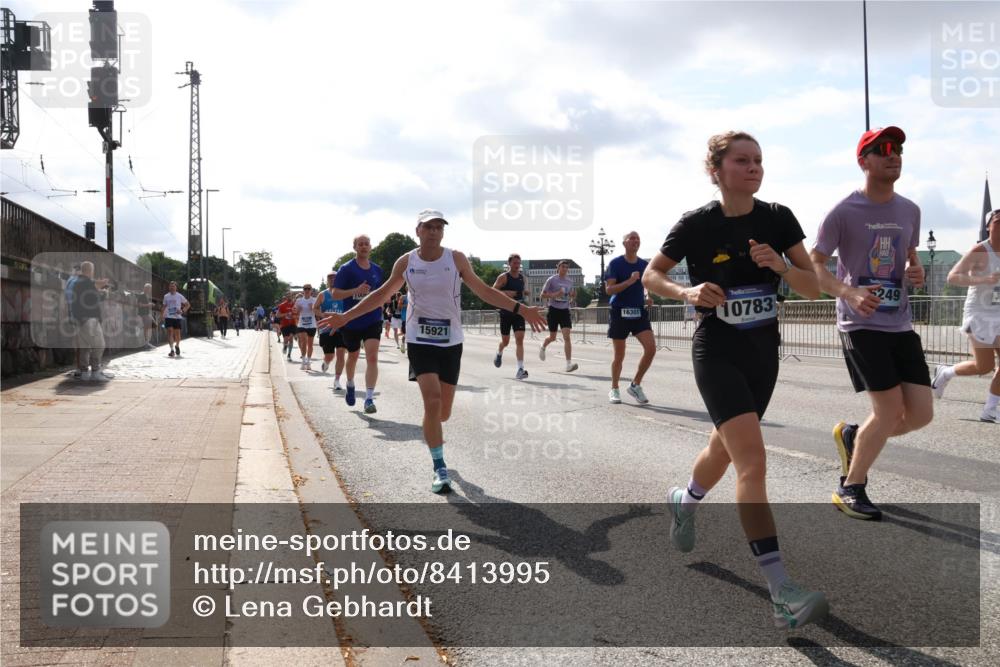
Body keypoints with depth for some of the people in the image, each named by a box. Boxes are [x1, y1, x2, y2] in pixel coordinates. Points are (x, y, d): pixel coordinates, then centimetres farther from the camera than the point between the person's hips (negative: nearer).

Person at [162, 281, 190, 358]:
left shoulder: (179, 296, 1)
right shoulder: (166, 296, 9)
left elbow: (188, 305, 5)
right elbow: (164, 306, 20)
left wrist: (182, 311, -10)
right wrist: (162, 315, 9)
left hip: (177, 317, -1)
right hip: (168, 317, 1)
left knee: (177, 333, 5)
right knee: (170, 332, -12)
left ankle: (177, 346, 34)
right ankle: (172, 350, -15)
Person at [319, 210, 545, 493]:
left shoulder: (456, 259, -2)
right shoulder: (406, 262, 0)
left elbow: (483, 291, 3)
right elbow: (381, 295, 9)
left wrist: (520, 309, -4)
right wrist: (346, 316, 5)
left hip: (451, 342, 1)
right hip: (420, 341, -1)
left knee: (443, 412, 6)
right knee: (432, 402, -18)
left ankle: (433, 435, 44)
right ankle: (439, 469, -6)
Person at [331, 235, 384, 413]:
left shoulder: (377, 270, 8)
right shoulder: (346, 269, -5)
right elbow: (335, 293, -9)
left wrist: (380, 301, -1)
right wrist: (356, 290, -23)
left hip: (373, 320, 1)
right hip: (351, 321, -1)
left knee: (372, 357, -15)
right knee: (353, 356, 17)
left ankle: (369, 398, -16)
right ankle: (350, 385, 46)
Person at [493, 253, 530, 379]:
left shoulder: (522, 278, 9)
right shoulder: (503, 277, -7)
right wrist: (505, 293, -25)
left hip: (519, 312, 3)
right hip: (506, 313, -3)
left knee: (519, 339, -11)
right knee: (505, 341, 8)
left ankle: (520, 369, -16)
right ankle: (499, 354, 45)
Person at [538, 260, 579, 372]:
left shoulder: (569, 282, 10)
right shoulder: (552, 280, -3)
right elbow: (542, 295, -5)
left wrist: (573, 296, -4)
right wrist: (554, 294, -20)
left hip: (565, 310, 3)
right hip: (553, 309, -3)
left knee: (567, 336, -12)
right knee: (552, 337, 7)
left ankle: (569, 364, -16)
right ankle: (543, 347, 43)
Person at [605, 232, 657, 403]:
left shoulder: (644, 265, 8)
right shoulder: (615, 264, -5)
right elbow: (609, 289, -13)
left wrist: (648, 298, 3)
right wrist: (630, 281, -24)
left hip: (639, 312, 4)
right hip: (620, 312, -3)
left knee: (651, 348, -12)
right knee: (619, 355, 4)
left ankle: (635, 385, 5)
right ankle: (614, 390, 23)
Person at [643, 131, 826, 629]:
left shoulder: (778, 219, -1)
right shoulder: (696, 224, -9)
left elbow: (813, 288, 0)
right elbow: (650, 276, 1)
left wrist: (779, 265, -20)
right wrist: (687, 292, -18)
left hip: (764, 351, 5)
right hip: (718, 352, -5)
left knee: (725, 449, 21)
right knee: (753, 458, -20)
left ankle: (684, 502, 54)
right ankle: (782, 593, -22)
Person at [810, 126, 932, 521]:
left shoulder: (910, 211, 10)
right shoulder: (844, 212, -8)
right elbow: (813, 266, -6)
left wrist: (916, 273, 0)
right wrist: (850, 294, -23)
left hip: (901, 325, 6)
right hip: (860, 325, -6)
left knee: (921, 414, -1)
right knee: (891, 410, -11)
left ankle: (853, 436, 27)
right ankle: (850, 489, 8)